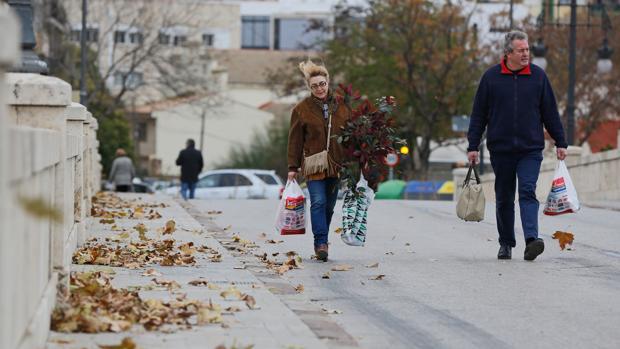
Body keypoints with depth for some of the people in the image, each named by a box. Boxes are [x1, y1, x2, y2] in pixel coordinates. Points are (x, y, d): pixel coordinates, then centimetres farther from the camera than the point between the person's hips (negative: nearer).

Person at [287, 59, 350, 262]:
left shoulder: (341, 106, 8)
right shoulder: (302, 109, 1)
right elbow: (295, 139, 2)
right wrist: (293, 167, 0)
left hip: (337, 165, 3)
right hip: (314, 165, -3)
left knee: (329, 205, 7)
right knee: (318, 202, -14)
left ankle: (322, 242, 18)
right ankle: (321, 243, -16)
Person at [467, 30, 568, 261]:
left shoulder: (538, 76, 4)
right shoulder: (491, 77, 2)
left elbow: (550, 112, 10)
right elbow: (478, 114, 6)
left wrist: (560, 143, 9)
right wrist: (473, 146, 2)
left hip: (531, 149, -1)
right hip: (500, 149, 1)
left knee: (528, 193, -15)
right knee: (504, 199, 8)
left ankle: (531, 239, -26)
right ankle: (506, 244, 20)